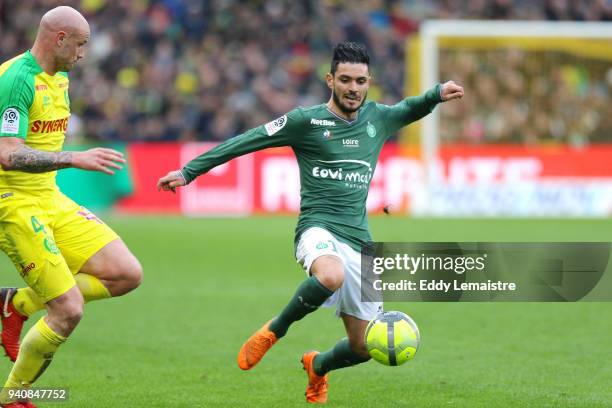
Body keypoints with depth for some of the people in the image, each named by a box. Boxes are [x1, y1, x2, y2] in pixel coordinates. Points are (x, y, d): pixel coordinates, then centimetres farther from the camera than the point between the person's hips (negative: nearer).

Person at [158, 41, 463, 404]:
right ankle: (274, 331, -14)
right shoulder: (306, 121, -1)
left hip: (359, 241, 5)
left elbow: (411, 109, 32)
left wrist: (438, 93, 9)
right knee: (331, 276, -42)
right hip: (318, 228, -5)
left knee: (365, 347, 4)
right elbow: (245, 142, 0)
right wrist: (189, 172, -2)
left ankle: (317, 366, 40)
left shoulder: (377, 118, 12)